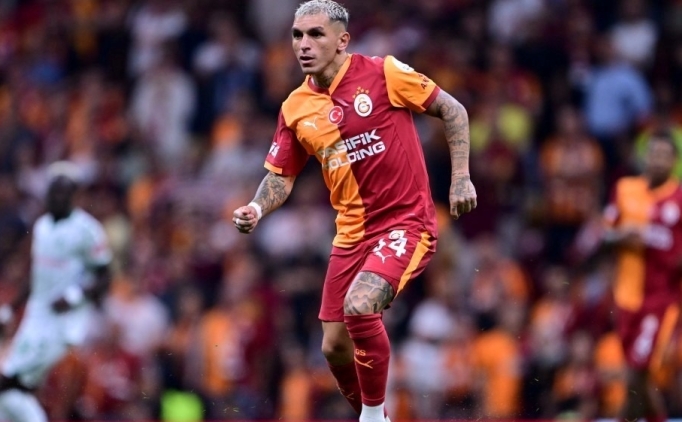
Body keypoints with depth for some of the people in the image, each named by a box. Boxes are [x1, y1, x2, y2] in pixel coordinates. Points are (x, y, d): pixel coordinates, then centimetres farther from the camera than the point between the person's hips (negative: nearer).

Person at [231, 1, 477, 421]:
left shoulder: (384, 73, -10)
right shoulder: (296, 109, 3)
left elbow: (453, 110, -2)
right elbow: (282, 175, 9)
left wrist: (461, 177, -9)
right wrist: (258, 208, -11)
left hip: (406, 222, -6)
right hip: (352, 232, 6)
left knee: (359, 306, -28)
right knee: (335, 347, 6)